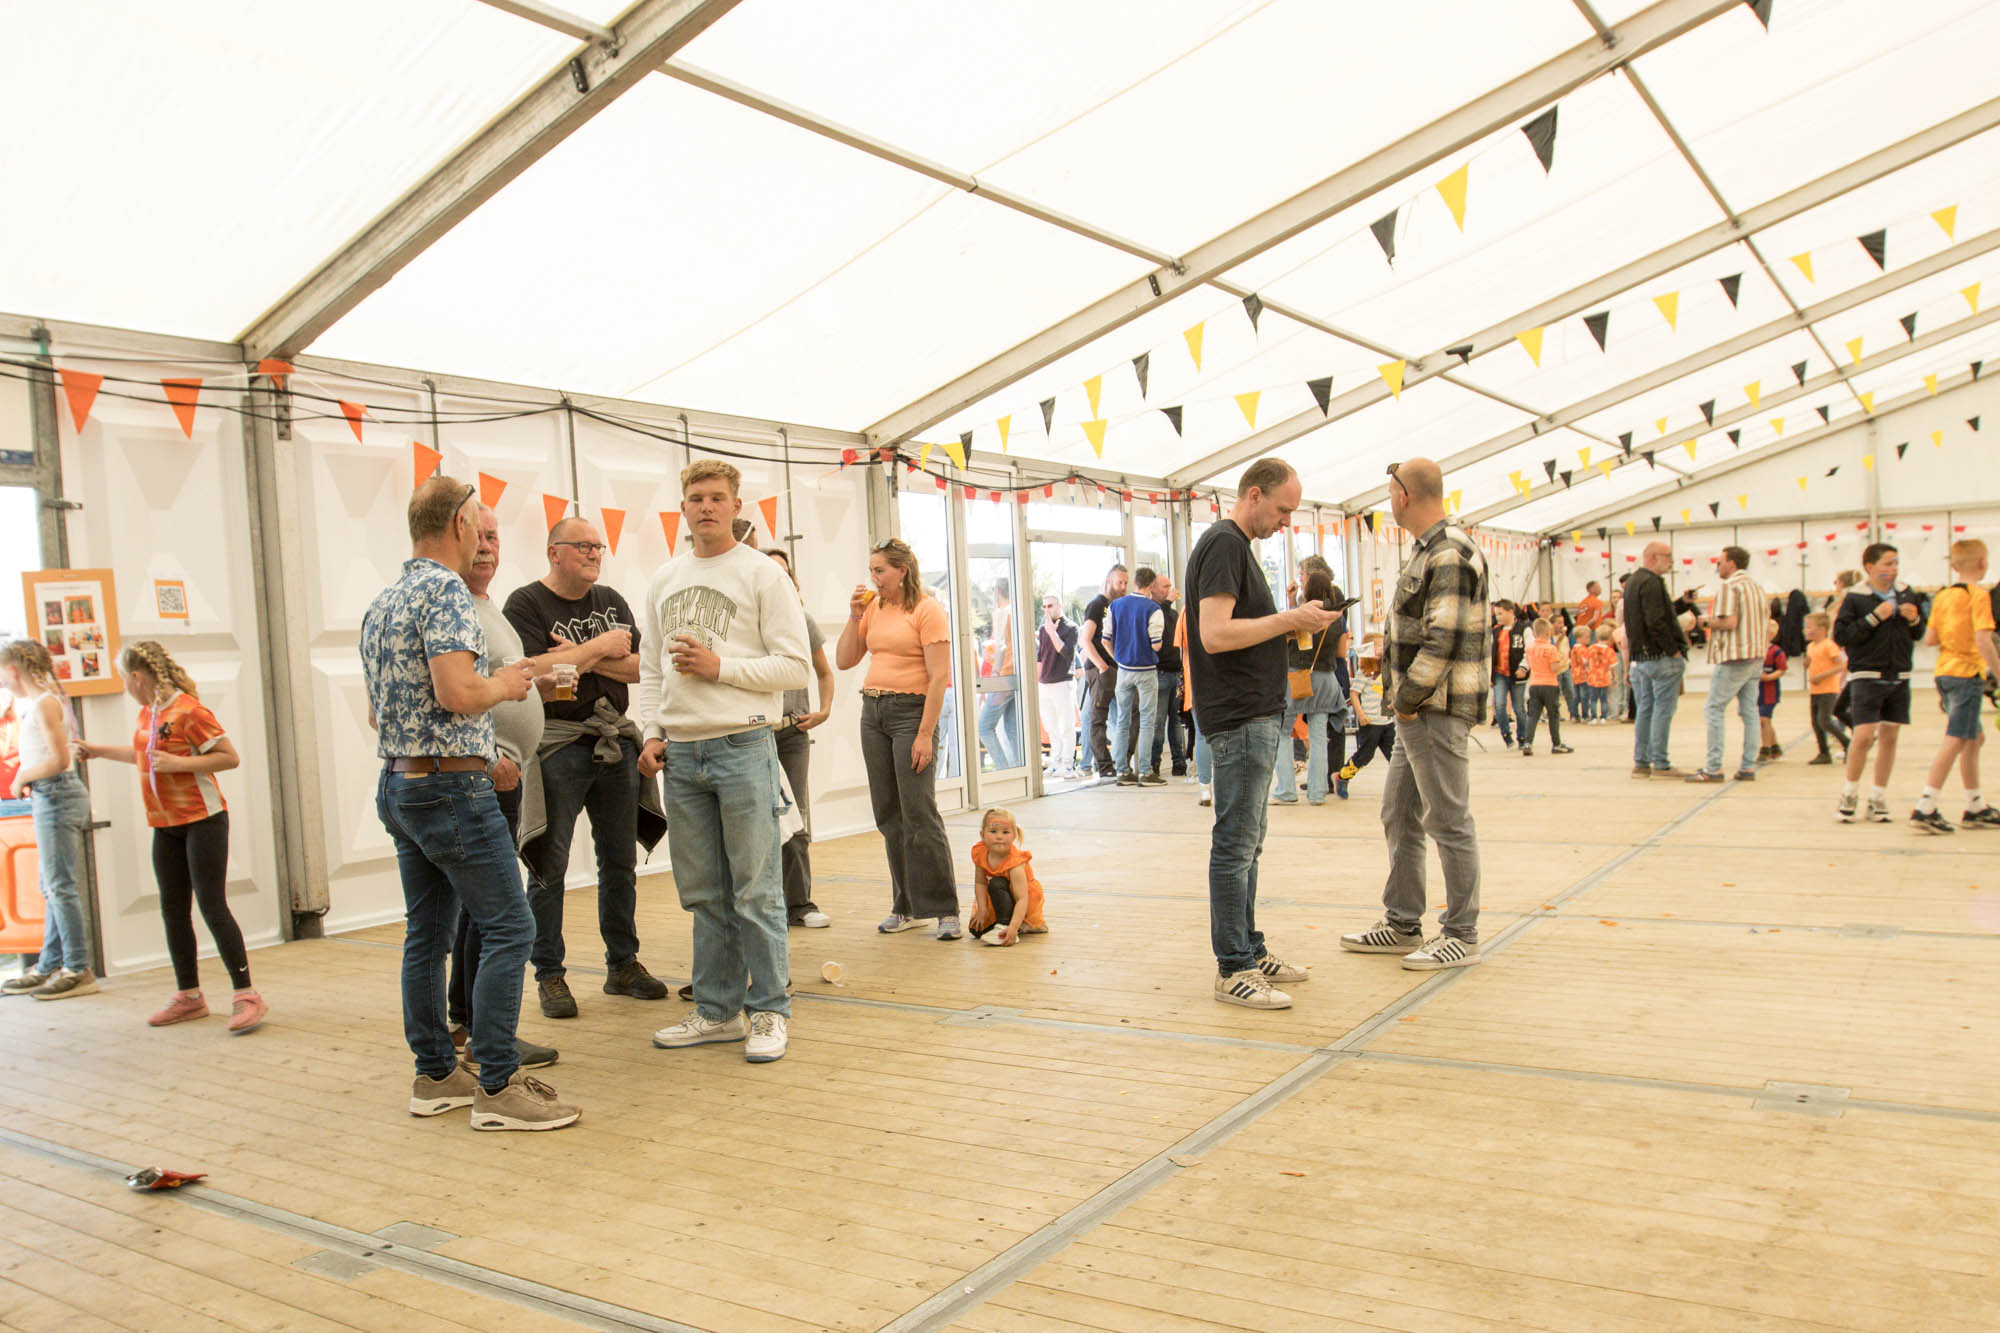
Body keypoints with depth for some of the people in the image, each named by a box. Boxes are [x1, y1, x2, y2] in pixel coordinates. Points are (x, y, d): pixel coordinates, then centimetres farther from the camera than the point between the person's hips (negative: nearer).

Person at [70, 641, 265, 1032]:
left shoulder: (188, 711, -16)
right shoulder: (147, 712, 10)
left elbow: (230, 757, -16)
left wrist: (180, 763, -23)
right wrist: (96, 750, 35)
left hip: (202, 820, -8)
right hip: (166, 825, 9)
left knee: (212, 906, -10)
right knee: (173, 911, 11)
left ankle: (246, 996, -7)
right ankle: (189, 996, 22)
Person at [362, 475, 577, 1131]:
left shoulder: (381, 603, 15)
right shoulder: (447, 590, -13)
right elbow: (456, 691, -26)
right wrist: (503, 684, -6)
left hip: (397, 783, 10)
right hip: (452, 784, -10)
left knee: (427, 932, 13)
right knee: (508, 927, -5)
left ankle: (435, 1075, 21)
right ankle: (498, 1086, -4)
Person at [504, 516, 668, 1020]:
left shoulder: (612, 601, 13)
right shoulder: (526, 603, -3)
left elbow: (640, 667, 4)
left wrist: (581, 657, -10)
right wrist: (600, 648, -10)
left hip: (615, 741, 5)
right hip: (557, 745, -5)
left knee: (621, 861, 10)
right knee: (549, 865, -2)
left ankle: (623, 964, 21)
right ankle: (549, 975, 8)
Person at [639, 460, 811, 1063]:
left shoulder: (762, 574, -1)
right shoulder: (664, 580, 15)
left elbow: (796, 667, -6)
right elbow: (650, 667, 19)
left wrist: (720, 667, -13)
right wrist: (652, 734, 7)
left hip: (743, 747, -5)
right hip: (680, 753, 5)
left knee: (756, 893, -1)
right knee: (703, 894, 11)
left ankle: (769, 1012, 10)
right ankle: (718, 1010, 22)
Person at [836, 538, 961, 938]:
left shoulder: (927, 608, -7)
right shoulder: (874, 607, 12)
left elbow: (939, 676, -12)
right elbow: (844, 662, 13)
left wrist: (925, 734, -17)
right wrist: (854, 617, 1)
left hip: (911, 710, -7)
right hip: (872, 711, 7)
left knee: (919, 815, -9)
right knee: (889, 816, 8)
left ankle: (945, 909, -1)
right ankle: (907, 907, 16)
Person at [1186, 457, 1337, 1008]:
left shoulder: (1238, 545, 19)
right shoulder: (1223, 544, -13)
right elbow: (1215, 634, -23)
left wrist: (1294, 624, 8)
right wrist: (1289, 620, -17)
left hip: (1257, 717, 11)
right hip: (1239, 720, -11)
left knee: (1246, 842, 16)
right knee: (1236, 845, -6)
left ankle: (1249, 949, 25)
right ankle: (1232, 970, 0)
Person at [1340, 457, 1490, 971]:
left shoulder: (1451, 552, -15)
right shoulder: (1428, 549, 17)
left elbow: (1445, 639, -22)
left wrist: (1407, 699, -14)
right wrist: (1402, 696, 13)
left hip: (1436, 708, -10)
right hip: (1418, 709, 10)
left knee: (1448, 820, -2)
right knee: (1398, 814, 15)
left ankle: (1462, 935, 8)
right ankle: (1402, 925, 24)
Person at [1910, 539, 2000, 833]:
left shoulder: (1942, 597, 10)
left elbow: (1929, 638, 7)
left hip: (1943, 672, 8)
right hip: (1967, 672, -8)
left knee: (1975, 738, 18)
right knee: (1955, 741, -8)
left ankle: (1976, 808, 24)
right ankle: (1926, 809, -14)